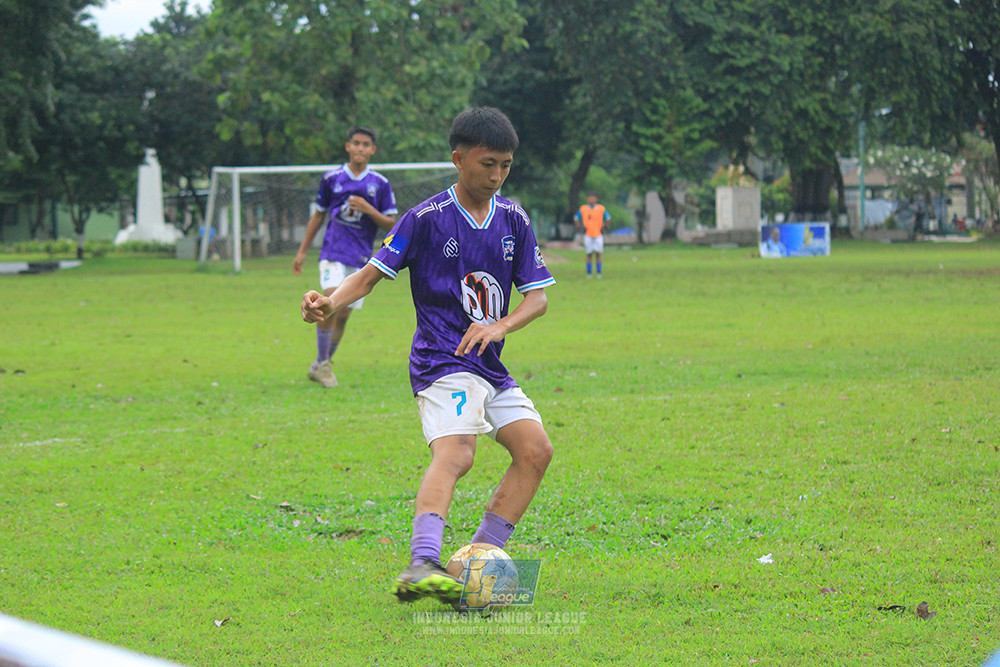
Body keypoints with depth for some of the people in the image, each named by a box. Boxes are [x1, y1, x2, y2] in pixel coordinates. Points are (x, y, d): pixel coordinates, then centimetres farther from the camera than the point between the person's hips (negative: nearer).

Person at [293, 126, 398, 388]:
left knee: (342, 316, 4)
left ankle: (320, 366, 19)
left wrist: (369, 210, -14)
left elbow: (391, 224, 5)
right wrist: (302, 251, 15)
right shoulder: (332, 178, 5)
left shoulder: (380, 184, 4)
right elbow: (319, 215, 15)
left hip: (361, 258, 1)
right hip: (333, 251, -1)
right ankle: (322, 363, -10)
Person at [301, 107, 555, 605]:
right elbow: (372, 273, -4)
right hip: (441, 360, -7)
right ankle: (421, 567, -48)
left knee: (535, 450, -7)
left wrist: (500, 326, -13)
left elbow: (538, 296, 7)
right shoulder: (426, 219, -6)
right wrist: (331, 303, -23)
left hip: (490, 366, 7)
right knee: (454, 453, -29)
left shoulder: (514, 220, 8)